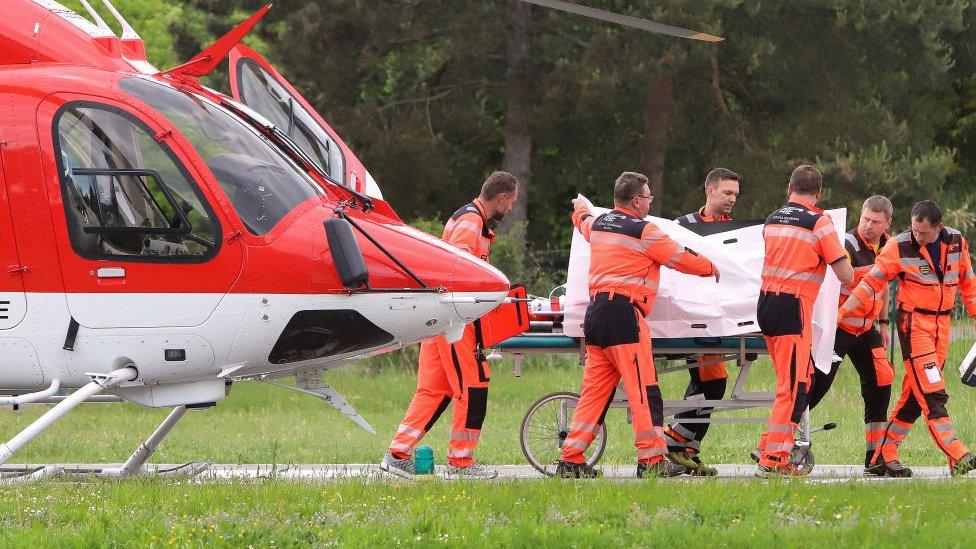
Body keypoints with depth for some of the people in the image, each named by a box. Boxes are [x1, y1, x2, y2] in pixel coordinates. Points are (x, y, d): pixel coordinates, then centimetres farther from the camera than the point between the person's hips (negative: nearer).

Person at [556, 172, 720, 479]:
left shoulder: (597, 224, 15)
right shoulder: (643, 231, -7)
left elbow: (583, 222, 40)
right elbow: (681, 258, 1)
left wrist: (580, 208, 65)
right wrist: (711, 269, 20)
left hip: (594, 313, 8)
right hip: (623, 314, -8)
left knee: (594, 389, 10)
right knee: (644, 390, -5)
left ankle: (571, 459, 6)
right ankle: (652, 459, -7)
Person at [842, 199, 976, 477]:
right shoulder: (899, 247, -10)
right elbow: (871, 283, -6)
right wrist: (842, 311, -13)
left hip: (942, 323, 5)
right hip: (913, 322, -5)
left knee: (914, 395, 6)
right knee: (932, 396, -14)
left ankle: (884, 457, 12)